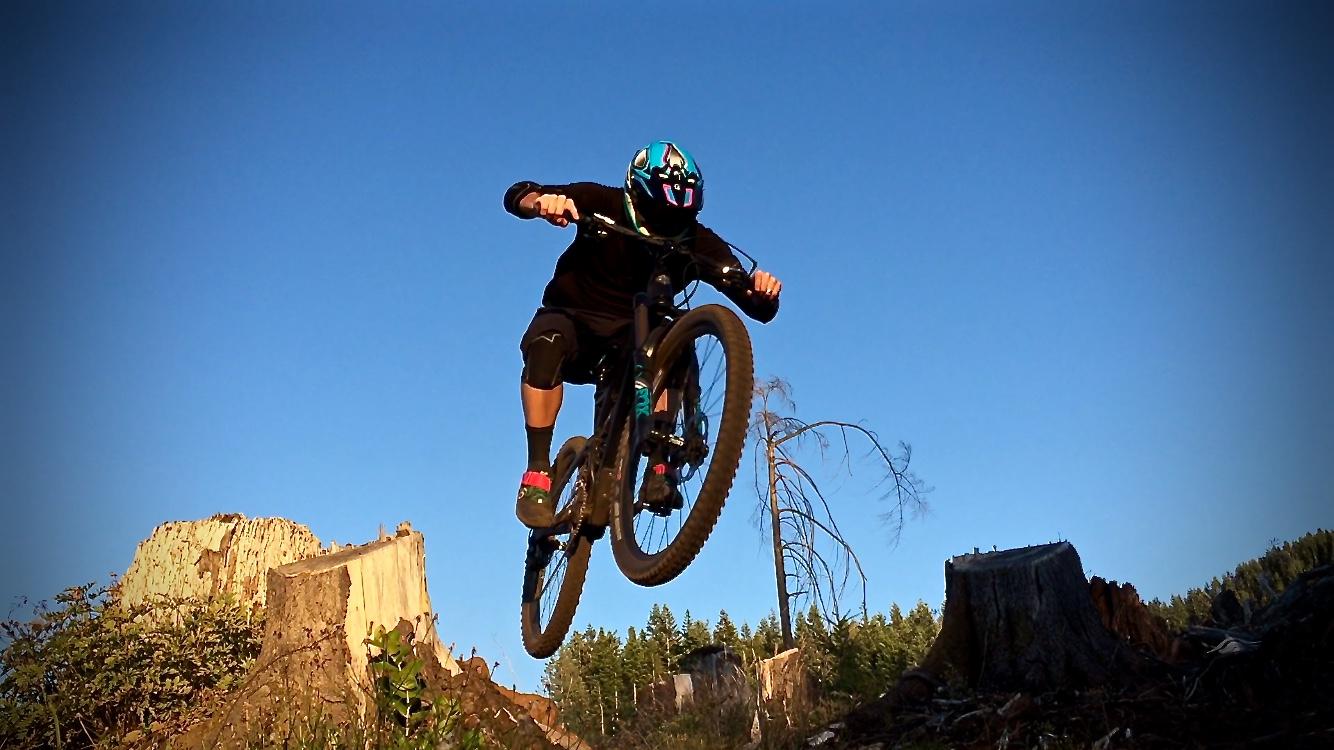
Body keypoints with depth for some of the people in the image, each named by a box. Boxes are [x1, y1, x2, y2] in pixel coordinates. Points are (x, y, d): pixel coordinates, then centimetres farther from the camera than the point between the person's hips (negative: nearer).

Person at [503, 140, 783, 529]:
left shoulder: (698, 244, -14)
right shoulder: (605, 205, -17)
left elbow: (760, 310, -17)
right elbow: (516, 195, -21)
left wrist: (764, 292, -42)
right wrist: (542, 201, -45)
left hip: (631, 336, 1)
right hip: (574, 320, -1)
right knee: (548, 340, -36)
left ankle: (658, 468, -26)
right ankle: (537, 473, -28)